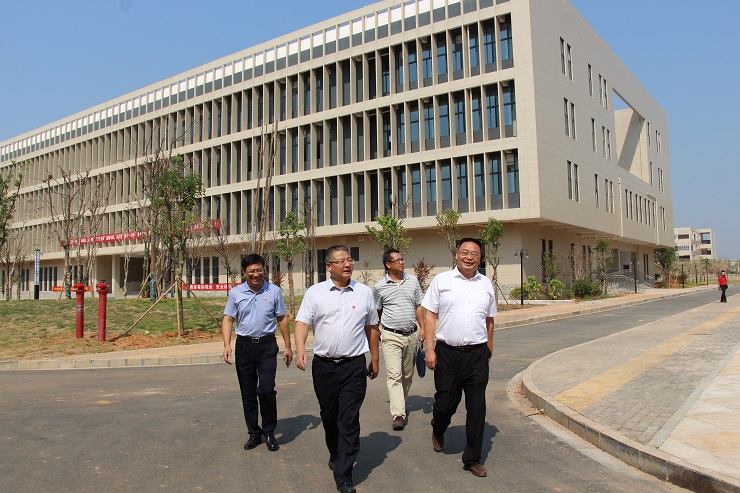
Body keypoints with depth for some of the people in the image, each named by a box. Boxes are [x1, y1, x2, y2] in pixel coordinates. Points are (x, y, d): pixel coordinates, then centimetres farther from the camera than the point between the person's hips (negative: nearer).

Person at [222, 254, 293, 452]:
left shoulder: (274, 291, 1)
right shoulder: (236, 293, 3)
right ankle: (254, 433, 24)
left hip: (267, 346, -2)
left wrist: (287, 346, 6)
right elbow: (228, 319, 5)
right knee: (248, 392, 9)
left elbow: (282, 319, 7)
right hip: (244, 346, 2)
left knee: (266, 389, -10)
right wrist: (227, 345, -8)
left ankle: (269, 432, 9)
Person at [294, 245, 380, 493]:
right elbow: (302, 322, -5)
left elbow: (372, 328, 11)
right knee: (329, 417, 16)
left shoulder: (364, 292, 4)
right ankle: (335, 456, 40)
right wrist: (300, 349, -22)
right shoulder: (315, 292, 1)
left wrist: (375, 360, 14)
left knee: (349, 421, -4)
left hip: (354, 366, -1)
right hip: (323, 365, 1)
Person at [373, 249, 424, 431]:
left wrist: (422, 328, 5)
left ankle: (401, 402, 33)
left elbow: (418, 306, 11)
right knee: (394, 375, -10)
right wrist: (375, 333, 9)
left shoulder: (413, 281, 6)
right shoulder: (379, 286, -2)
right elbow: (377, 312, 8)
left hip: (411, 335, 3)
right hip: (391, 336, -3)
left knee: (408, 374, 14)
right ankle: (398, 414, -11)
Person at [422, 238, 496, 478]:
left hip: (477, 354, 2)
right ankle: (437, 432, 43)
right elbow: (430, 315, 0)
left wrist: (488, 350, 17)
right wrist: (430, 350, -7)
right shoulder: (441, 280, 0)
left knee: (477, 408, 4)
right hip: (447, 352, -2)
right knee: (445, 402, 8)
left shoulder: (486, 284, 10)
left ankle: (472, 459, 19)